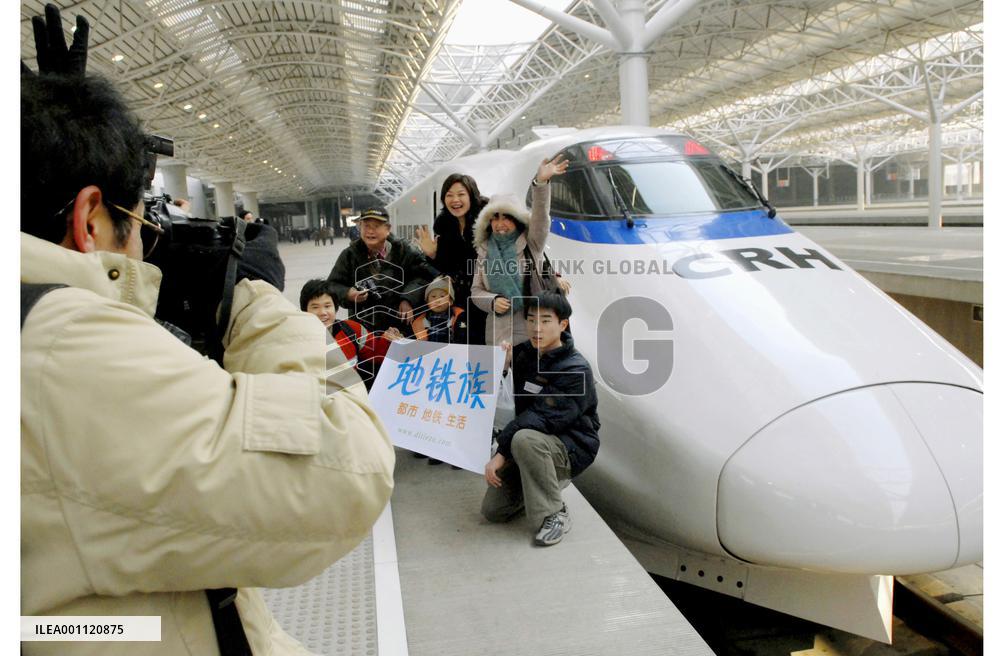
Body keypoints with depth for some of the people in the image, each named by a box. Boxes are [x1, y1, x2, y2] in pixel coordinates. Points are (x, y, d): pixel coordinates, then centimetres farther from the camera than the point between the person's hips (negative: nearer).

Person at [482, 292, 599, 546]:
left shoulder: (576, 370, -20)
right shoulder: (524, 352, 3)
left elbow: (542, 418, -28)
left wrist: (501, 453, -28)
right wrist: (505, 362, -3)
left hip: (572, 447, -7)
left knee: (525, 439, -38)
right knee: (493, 510, 2)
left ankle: (555, 515, -20)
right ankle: (543, 483, 26)